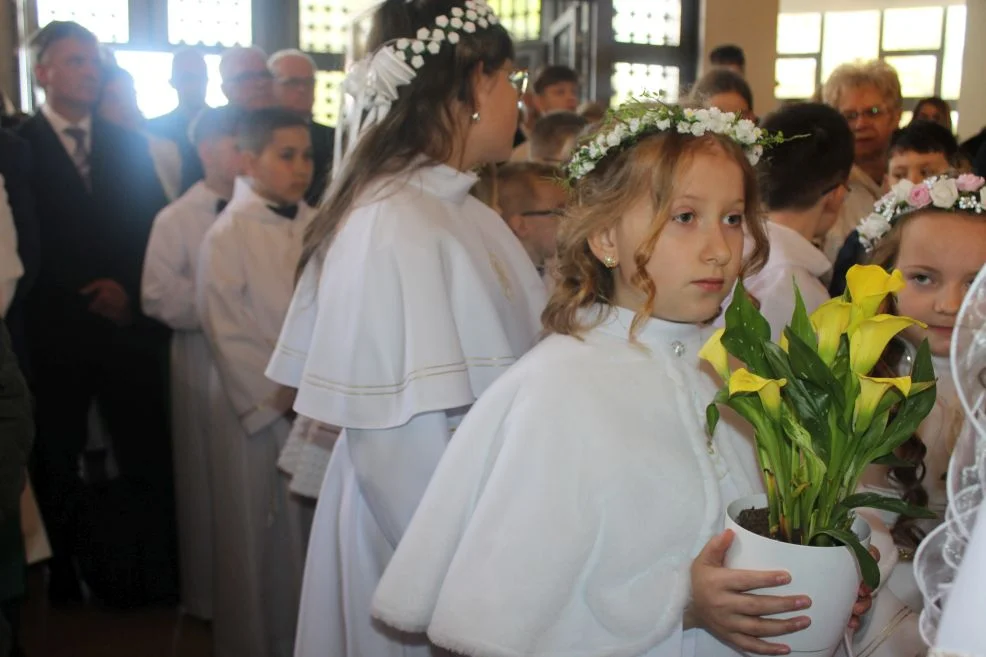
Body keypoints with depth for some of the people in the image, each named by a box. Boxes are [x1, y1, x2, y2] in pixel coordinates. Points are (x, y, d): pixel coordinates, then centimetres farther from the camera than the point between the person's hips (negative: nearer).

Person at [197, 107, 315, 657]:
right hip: (259, 413, -3)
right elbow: (229, 336, -9)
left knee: (314, 535, 11)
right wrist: (284, 399, -9)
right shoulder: (228, 235, -6)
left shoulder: (320, 229, 4)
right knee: (260, 542, 7)